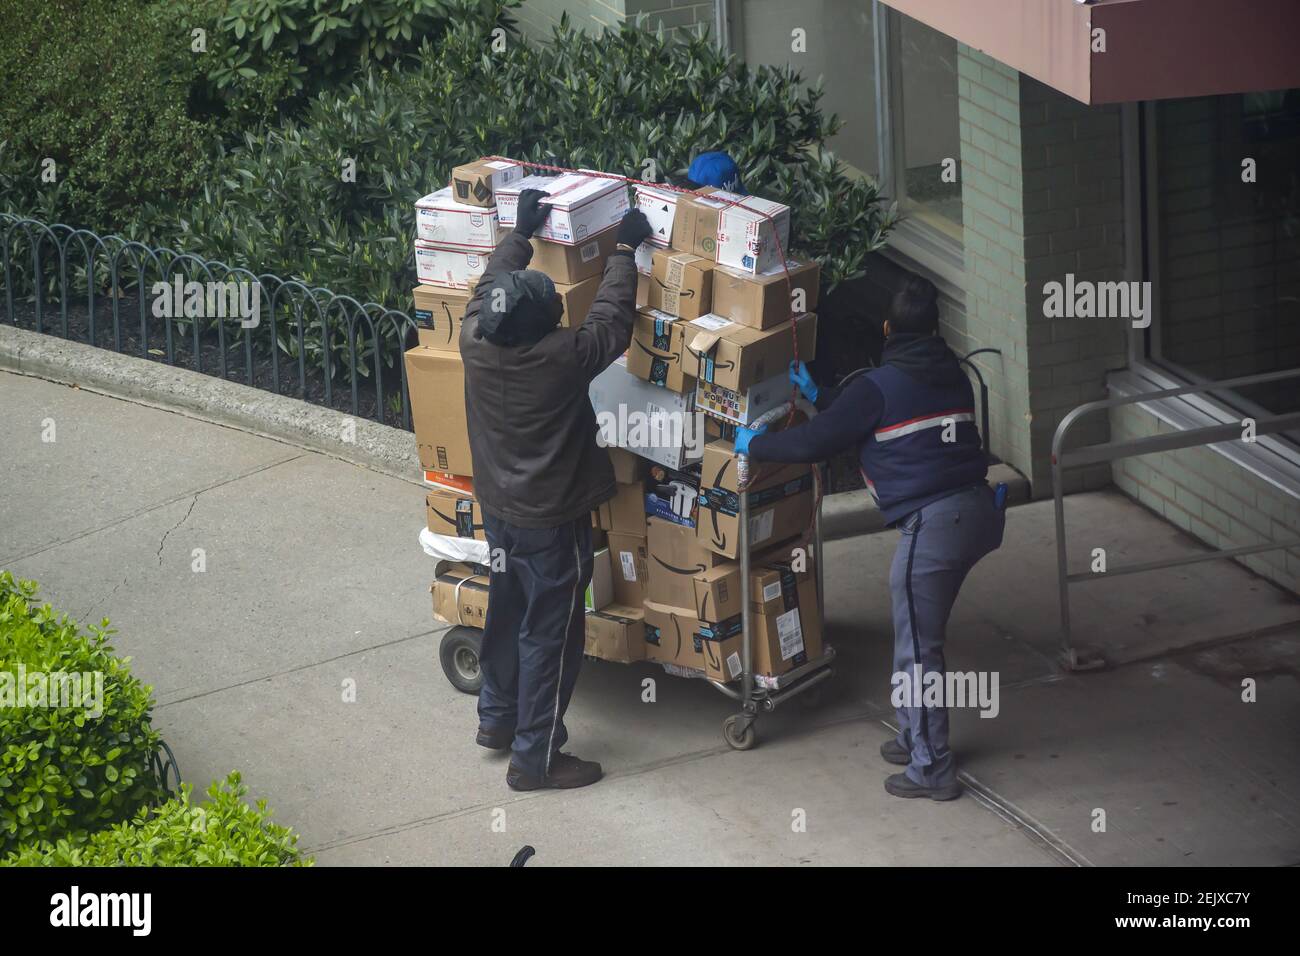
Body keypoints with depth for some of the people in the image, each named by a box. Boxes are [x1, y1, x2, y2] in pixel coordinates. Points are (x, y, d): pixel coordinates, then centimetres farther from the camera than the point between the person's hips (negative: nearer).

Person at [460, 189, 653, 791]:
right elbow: (611, 322, -13)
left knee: (507, 613, 25)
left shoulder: (474, 342, -13)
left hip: (498, 510, 7)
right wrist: (624, 251, -2)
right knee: (550, 637, 5)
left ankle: (497, 718, 41)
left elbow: (489, 285, 7)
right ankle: (535, 758, 11)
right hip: (551, 523, -7)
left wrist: (521, 232, 19)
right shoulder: (560, 359, -29)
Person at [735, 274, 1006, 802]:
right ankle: (918, 737, 31)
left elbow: (815, 442, -4)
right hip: (975, 512, 8)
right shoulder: (952, 376, 15)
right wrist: (818, 396, 37)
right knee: (922, 635, 22)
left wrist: (754, 444, 12)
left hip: (932, 523, -8)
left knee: (916, 649, 1)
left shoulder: (878, 386, -8)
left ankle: (931, 769, 4)